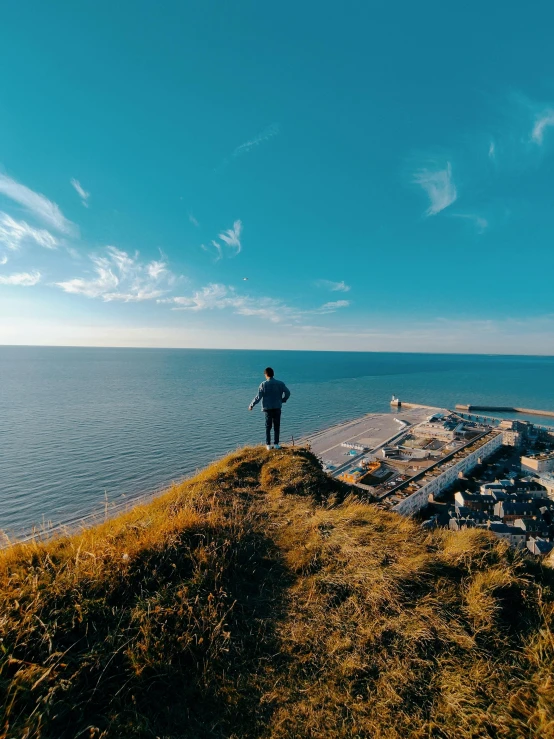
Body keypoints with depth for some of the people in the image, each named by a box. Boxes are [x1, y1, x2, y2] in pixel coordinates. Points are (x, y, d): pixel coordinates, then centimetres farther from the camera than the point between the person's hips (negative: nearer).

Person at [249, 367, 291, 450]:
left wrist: (251, 405, 1)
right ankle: (276, 444, 14)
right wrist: (283, 400, 14)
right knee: (276, 426, 10)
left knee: (268, 427, 10)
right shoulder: (280, 383, -1)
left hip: (267, 408, -1)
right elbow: (287, 392, -3)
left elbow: (258, 397, -9)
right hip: (277, 408, 1)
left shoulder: (263, 384, -8)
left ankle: (268, 445, 13)